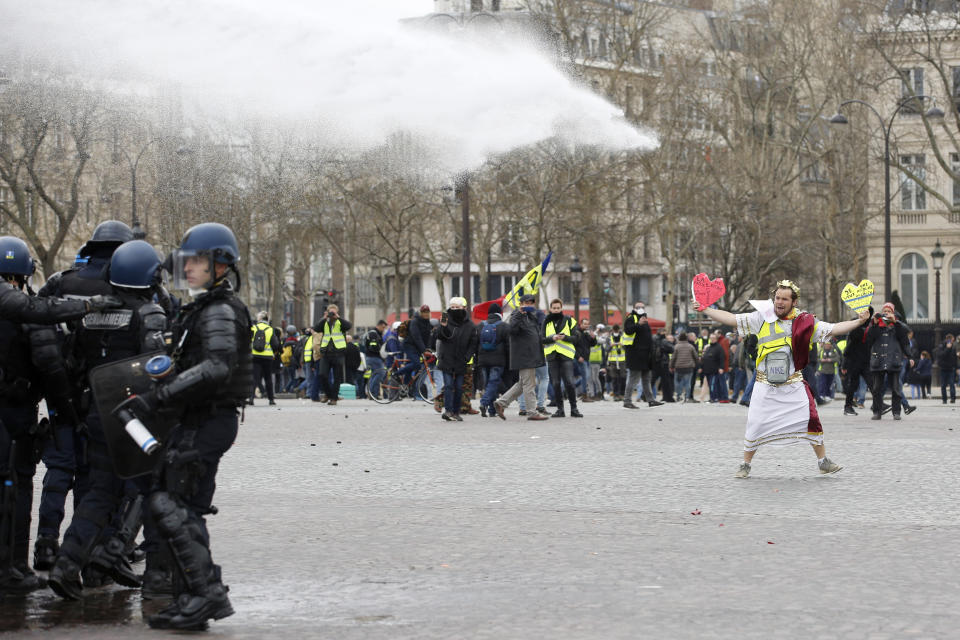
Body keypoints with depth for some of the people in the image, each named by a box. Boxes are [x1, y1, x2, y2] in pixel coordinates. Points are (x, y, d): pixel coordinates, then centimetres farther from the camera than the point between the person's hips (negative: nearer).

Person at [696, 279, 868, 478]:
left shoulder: (805, 322, 3)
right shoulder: (762, 318, 3)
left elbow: (833, 329, 3)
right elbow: (731, 319, 5)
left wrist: (858, 321, -7)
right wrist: (705, 309, -1)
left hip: (794, 384, 0)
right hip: (765, 385, 0)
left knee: (811, 419, -7)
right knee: (755, 425, 0)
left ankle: (823, 461, 7)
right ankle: (745, 465, 17)